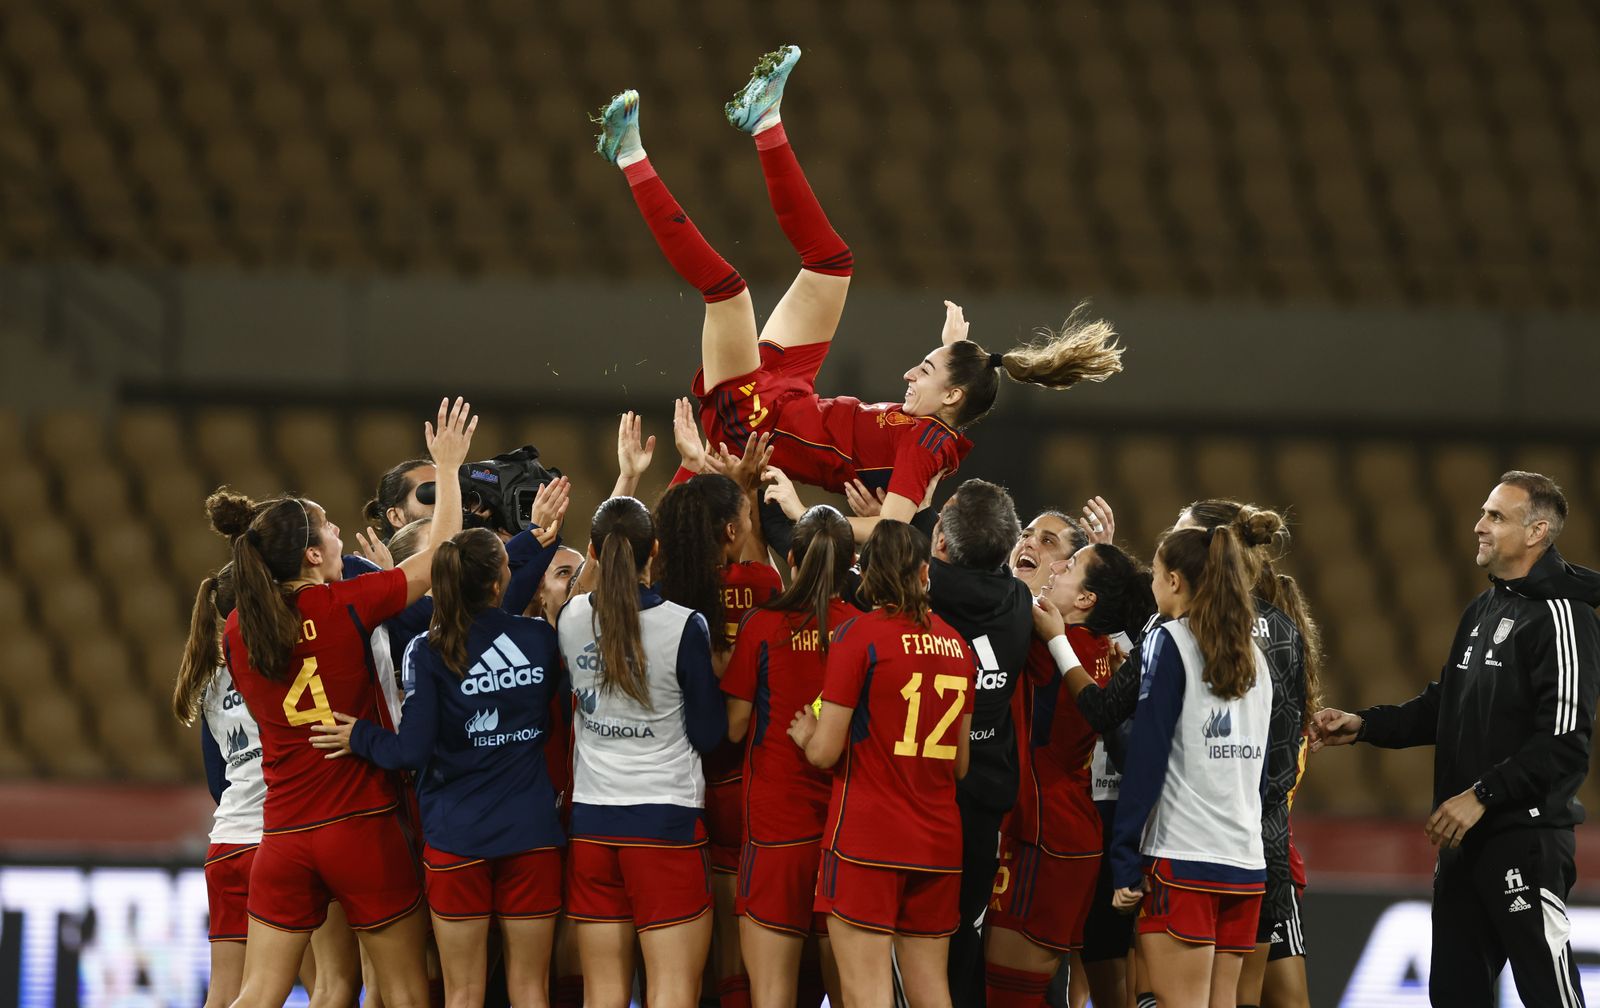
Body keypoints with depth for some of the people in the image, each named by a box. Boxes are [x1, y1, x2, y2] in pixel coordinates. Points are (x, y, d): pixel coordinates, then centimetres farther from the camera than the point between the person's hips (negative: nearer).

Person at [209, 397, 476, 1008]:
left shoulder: (237, 630, 1)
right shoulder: (345, 607, -10)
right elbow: (440, 555, 0)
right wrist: (448, 465, 13)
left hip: (283, 836, 4)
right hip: (362, 826, -4)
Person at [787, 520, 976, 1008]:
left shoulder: (859, 634, -7)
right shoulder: (956, 643, 10)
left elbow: (825, 752, -7)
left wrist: (806, 736, 14)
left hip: (866, 838, -6)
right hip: (938, 837, 6)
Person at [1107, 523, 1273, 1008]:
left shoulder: (1170, 643, -6)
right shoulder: (1252, 655, 15)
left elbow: (1147, 757, -10)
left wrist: (1123, 861, -8)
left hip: (1181, 859, -7)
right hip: (1245, 862, 7)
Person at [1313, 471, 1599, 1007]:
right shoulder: (1482, 611, 16)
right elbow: (1442, 707, 23)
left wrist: (1483, 795, -22)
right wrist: (1362, 724, 10)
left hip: (1527, 836, -10)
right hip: (1465, 838, 10)